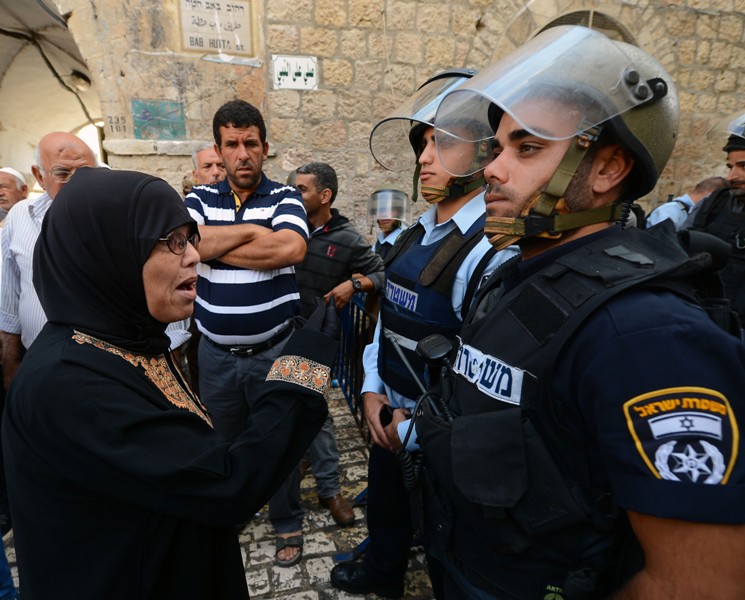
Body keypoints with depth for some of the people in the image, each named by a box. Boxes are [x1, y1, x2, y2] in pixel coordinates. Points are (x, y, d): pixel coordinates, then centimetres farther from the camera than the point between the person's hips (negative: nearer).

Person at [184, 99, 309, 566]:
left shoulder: (284, 197, -6)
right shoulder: (201, 199, 3)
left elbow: (291, 248, -26)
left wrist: (212, 244, -16)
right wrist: (250, 231, -19)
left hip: (273, 351, -3)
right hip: (216, 353, 3)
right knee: (223, 440, 22)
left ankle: (288, 523, 36)